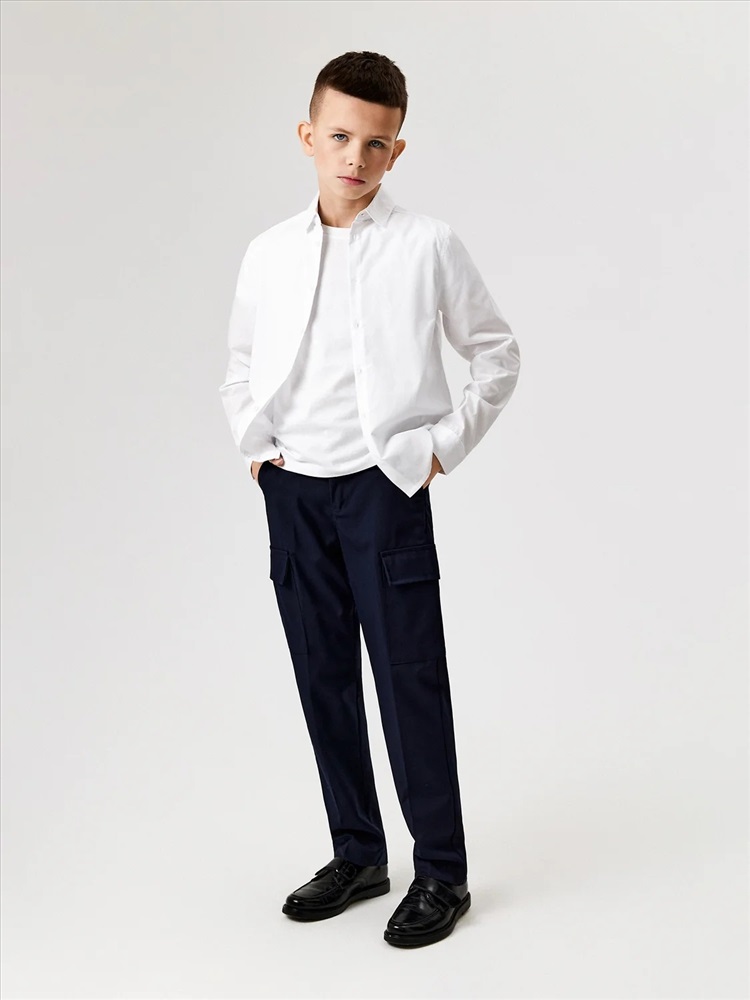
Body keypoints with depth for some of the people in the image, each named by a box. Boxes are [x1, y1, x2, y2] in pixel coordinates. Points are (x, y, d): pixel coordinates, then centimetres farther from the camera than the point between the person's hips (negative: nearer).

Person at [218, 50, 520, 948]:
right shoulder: (268, 253, 5)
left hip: (383, 488, -4)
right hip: (292, 493, 4)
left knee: (409, 679, -1)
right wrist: (255, 444, 7)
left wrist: (445, 446, -2)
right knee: (323, 679, 11)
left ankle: (441, 872, 14)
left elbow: (497, 353, 4)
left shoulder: (427, 246, -5)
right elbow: (240, 368, 19)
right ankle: (357, 855, 27)